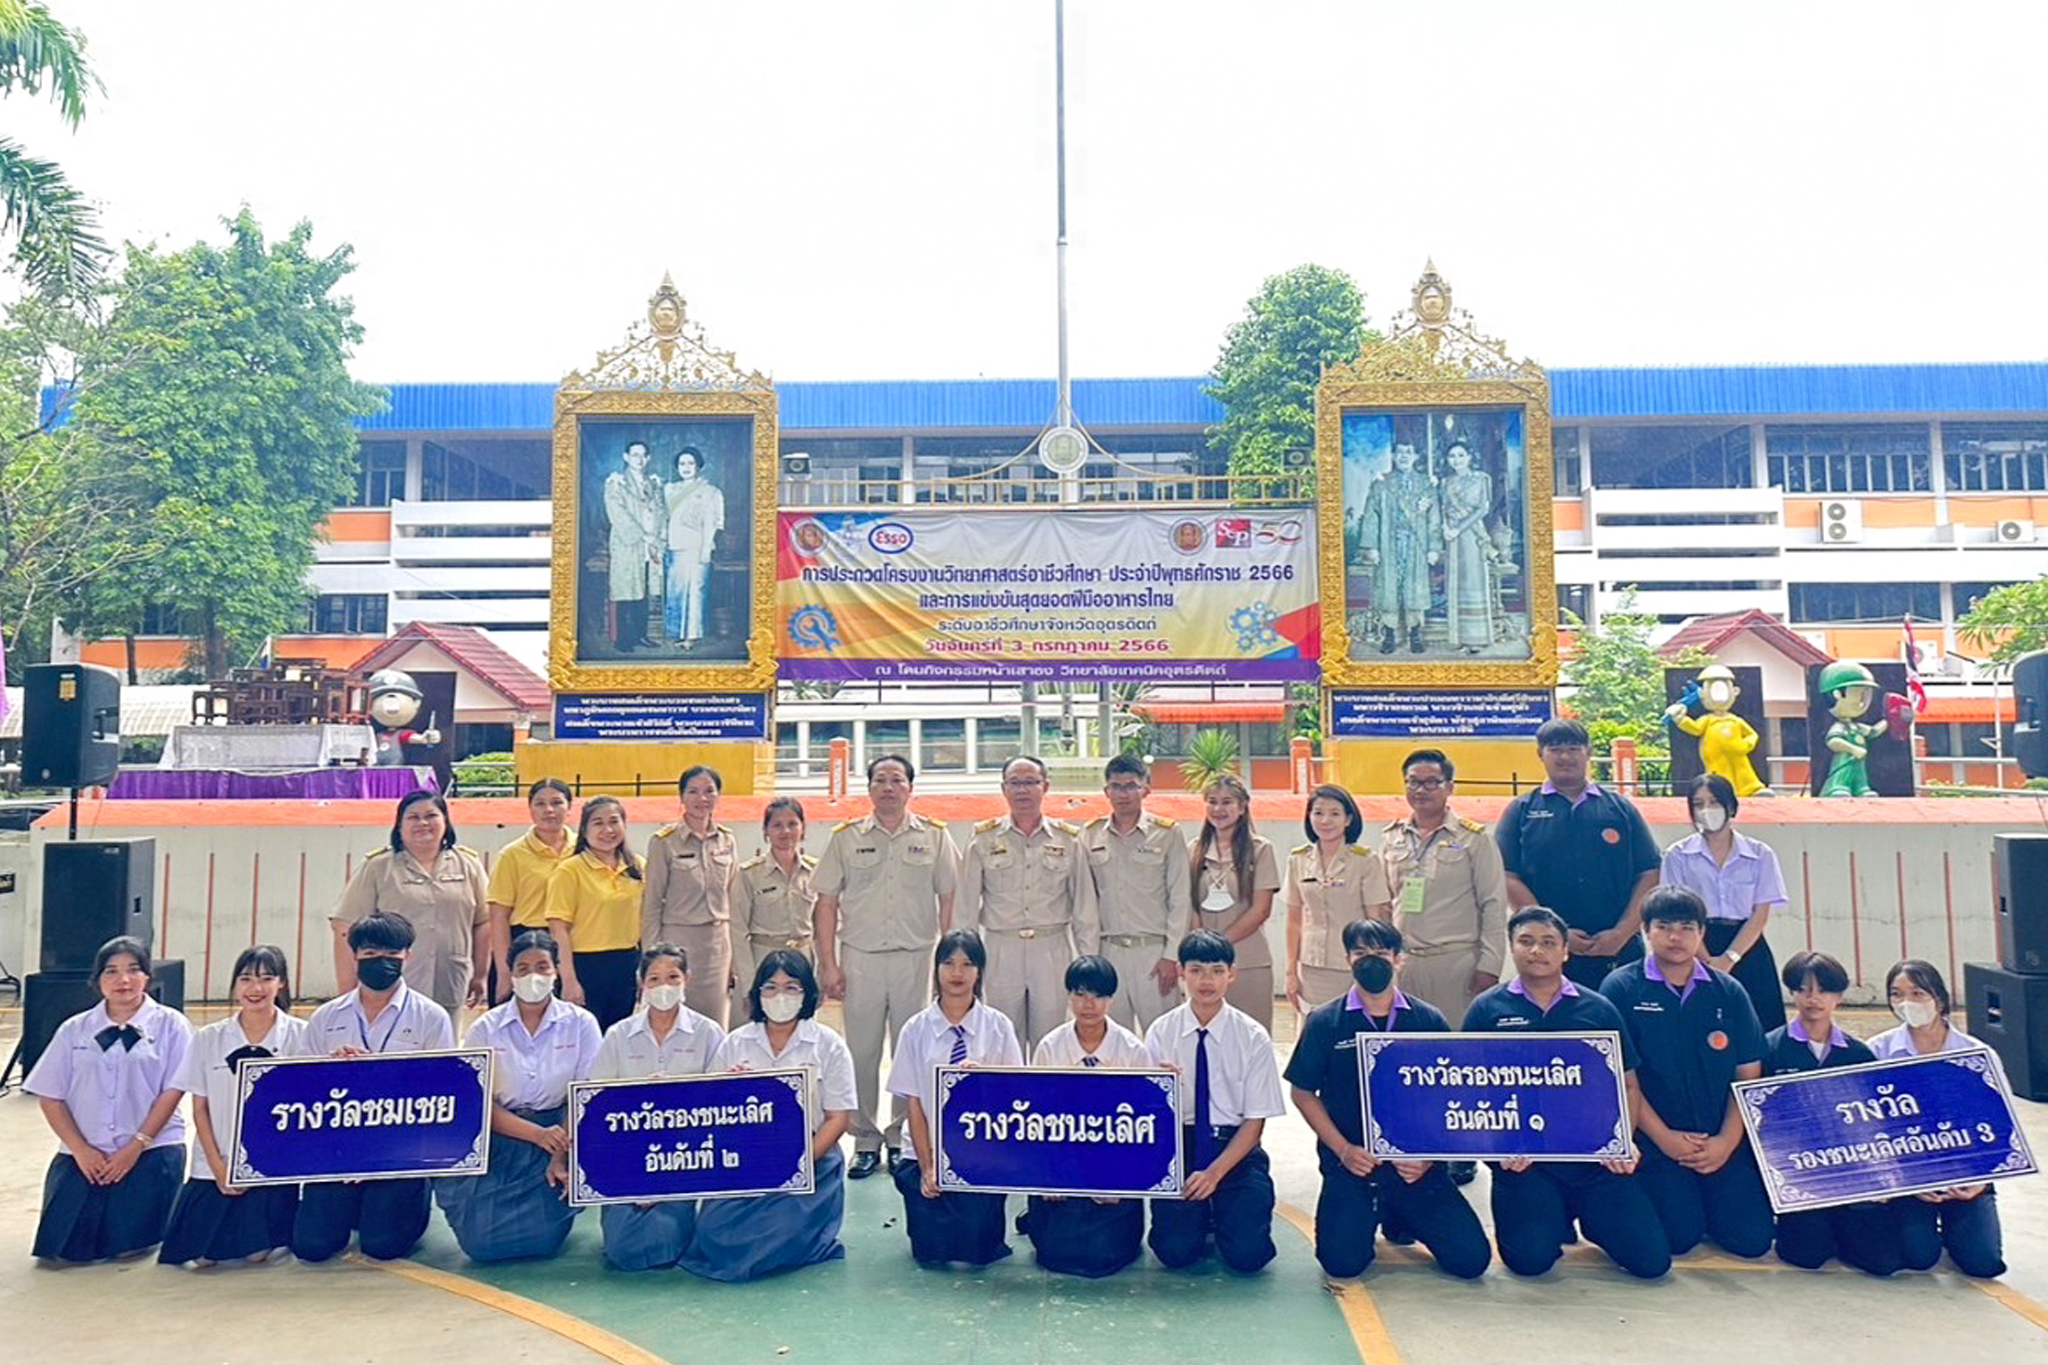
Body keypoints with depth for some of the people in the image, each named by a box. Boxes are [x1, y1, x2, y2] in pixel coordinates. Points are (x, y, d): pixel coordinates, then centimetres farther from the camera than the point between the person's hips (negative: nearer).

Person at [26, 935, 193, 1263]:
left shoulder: (170, 1025, 0)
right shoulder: (74, 1030, 9)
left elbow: (172, 1092, -5)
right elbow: (50, 1098, 5)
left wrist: (135, 1147, -12)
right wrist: (81, 1150, -6)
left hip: (151, 1152, -3)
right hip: (83, 1156, 3)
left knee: (126, 1247, -11)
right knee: (61, 1248, -4)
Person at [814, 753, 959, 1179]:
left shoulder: (934, 837, 5)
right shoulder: (846, 837, 5)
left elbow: (949, 900, 6)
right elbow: (826, 903, 5)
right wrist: (828, 964, -2)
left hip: (916, 957, 0)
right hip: (860, 957, 0)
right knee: (861, 1053, 3)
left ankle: (904, 1140, 18)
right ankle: (866, 1141, 15)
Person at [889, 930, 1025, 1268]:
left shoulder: (999, 1027, -1)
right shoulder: (917, 1029, -1)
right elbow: (913, 1103, -2)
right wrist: (927, 1166, -8)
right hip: (930, 1152, 1)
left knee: (978, 1250, -11)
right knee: (931, 1253, -8)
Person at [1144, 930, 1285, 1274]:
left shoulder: (1253, 1037, -4)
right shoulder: (1161, 1032, -1)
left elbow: (1255, 1120, -3)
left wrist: (1214, 1173, -14)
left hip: (1236, 1149, 0)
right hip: (1179, 1146, 0)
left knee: (1247, 1255, -17)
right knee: (1175, 1251, -17)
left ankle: (1221, 1216, 17)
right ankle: (1199, 1216, 17)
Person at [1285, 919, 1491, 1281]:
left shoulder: (1428, 1021, 4)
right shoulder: (1324, 1022, 0)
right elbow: (1303, 1093, 4)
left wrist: (1429, 1155, -9)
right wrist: (1343, 1149, -8)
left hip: (1416, 1165, 1)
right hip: (1351, 1162, -1)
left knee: (1471, 1259, -11)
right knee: (1342, 1262, -18)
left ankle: (1401, 1217, 20)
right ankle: (1369, 1216, 17)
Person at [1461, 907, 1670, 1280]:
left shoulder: (1599, 1009, 11)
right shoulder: (1487, 1009, 5)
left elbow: (1628, 1085, 13)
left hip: (1595, 1156, 2)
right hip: (1523, 1158, -2)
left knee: (1651, 1259, -9)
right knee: (1531, 1258, -17)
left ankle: (1590, 1218, 23)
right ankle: (1555, 1219, 18)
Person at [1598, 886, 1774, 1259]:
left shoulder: (1728, 992, 6)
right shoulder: (1621, 987, -3)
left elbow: (1749, 1074, 4)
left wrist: (1726, 1140, -7)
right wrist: (1664, 1138, -12)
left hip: (1723, 1141, 3)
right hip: (1654, 1140, -3)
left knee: (1752, 1238, -8)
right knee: (1679, 1237, -15)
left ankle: (1703, 1198, 22)